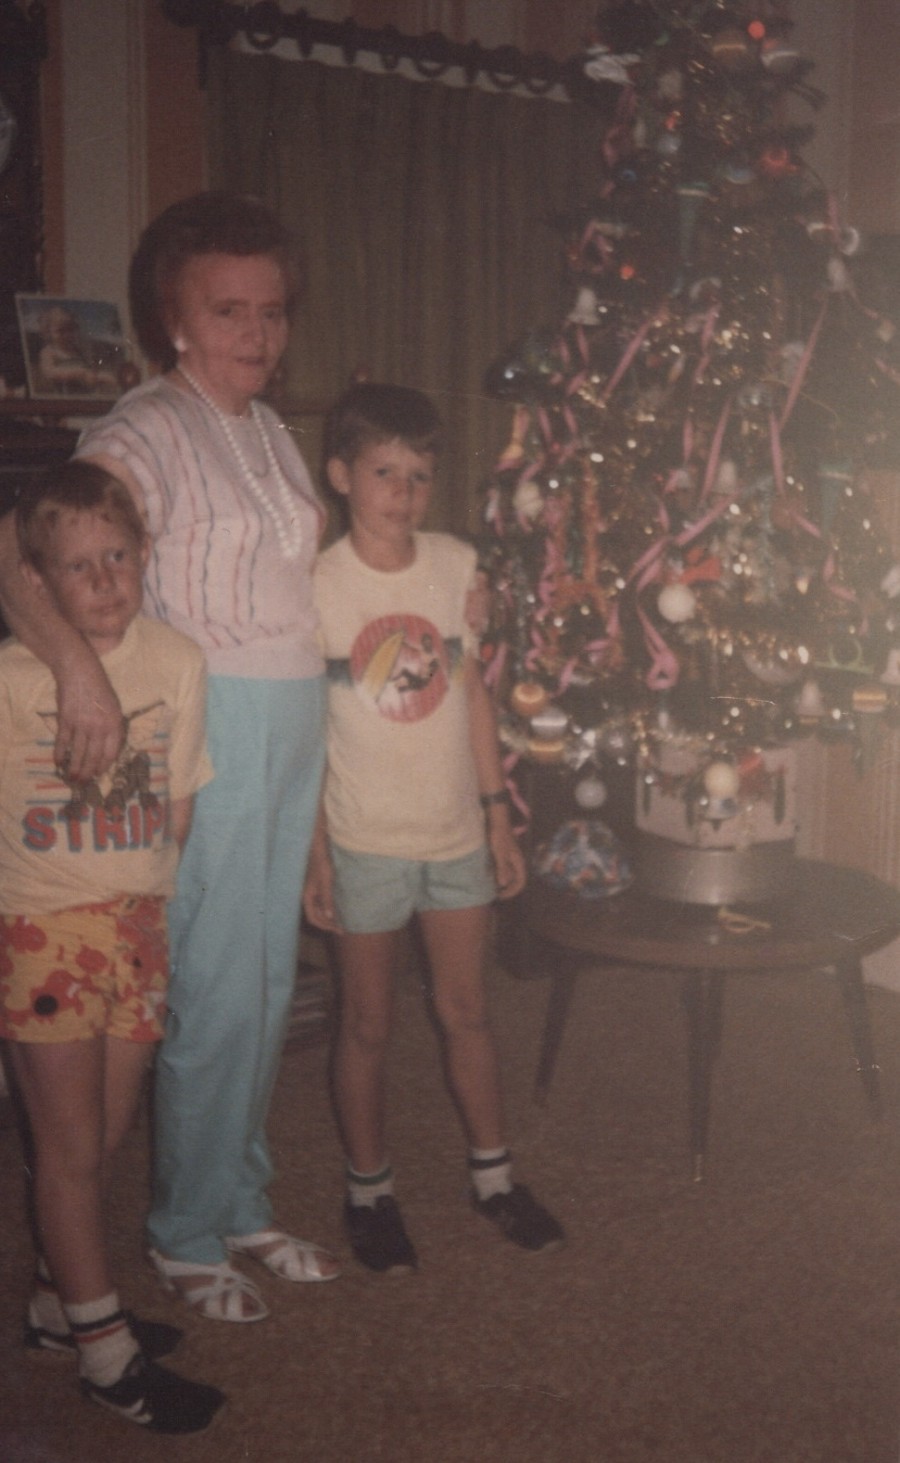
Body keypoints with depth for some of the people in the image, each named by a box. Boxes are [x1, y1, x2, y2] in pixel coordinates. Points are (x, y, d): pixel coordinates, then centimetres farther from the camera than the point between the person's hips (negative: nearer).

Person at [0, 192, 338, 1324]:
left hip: (293, 728, 8)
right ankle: (184, 1236, 18)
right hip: (210, 728, -8)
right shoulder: (149, 431, -12)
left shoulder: (269, 432, 13)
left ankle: (245, 1206, 29)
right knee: (214, 988, -1)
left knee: (269, 981, 14)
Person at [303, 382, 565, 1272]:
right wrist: (314, 854, -8)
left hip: (457, 830, 3)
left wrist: (499, 819, 6)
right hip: (364, 840, -3)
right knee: (367, 1025, 10)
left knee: (466, 1009, 15)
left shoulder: (455, 565, -1)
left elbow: (473, 696, 5)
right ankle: (368, 1191, 29)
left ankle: (492, 1175, 33)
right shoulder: (316, 585, -11)